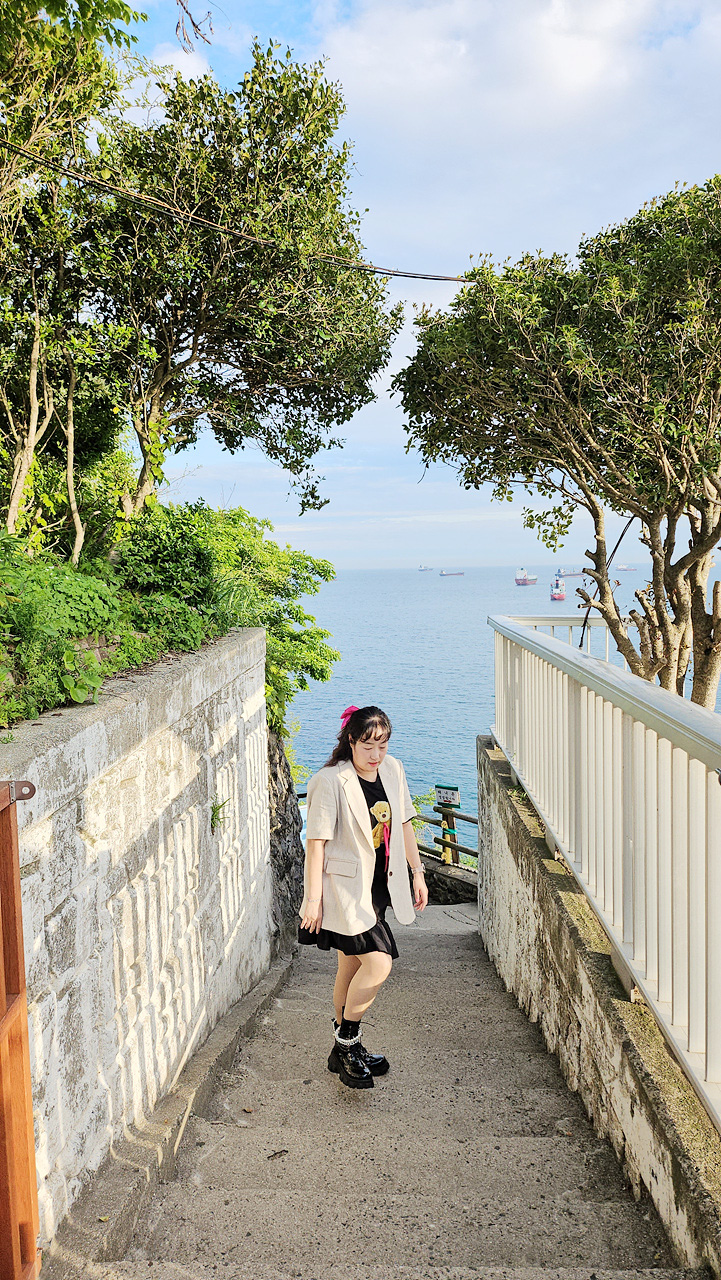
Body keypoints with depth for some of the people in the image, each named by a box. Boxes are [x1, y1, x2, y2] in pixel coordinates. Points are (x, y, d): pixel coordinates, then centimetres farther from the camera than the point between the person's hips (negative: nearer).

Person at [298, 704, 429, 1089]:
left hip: (378, 885, 7)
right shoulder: (330, 782, -18)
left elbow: (403, 824, 14)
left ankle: (345, 1053, 30)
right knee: (378, 963, -14)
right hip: (344, 888, -7)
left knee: (352, 968, 16)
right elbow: (316, 842, -16)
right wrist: (313, 899, -16)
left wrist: (417, 873, 15)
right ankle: (346, 1046, 5)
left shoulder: (392, 770, 3)